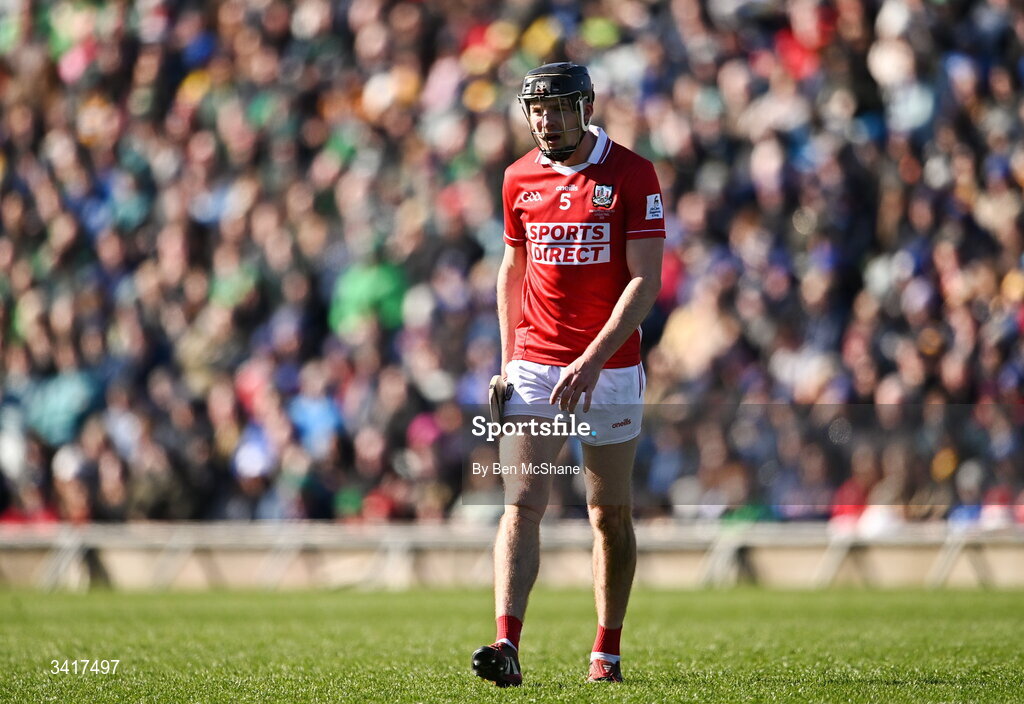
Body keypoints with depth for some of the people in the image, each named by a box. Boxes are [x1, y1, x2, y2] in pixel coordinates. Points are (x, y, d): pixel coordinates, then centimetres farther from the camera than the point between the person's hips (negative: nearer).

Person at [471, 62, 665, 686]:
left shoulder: (632, 176, -6)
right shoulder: (520, 179, 7)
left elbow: (646, 280, -11)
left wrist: (593, 358, -20)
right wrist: (509, 359, 10)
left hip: (610, 369, -2)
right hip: (534, 369, 2)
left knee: (612, 514, 8)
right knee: (523, 505, -12)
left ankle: (607, 651, 21)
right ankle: (507, 647, -22)